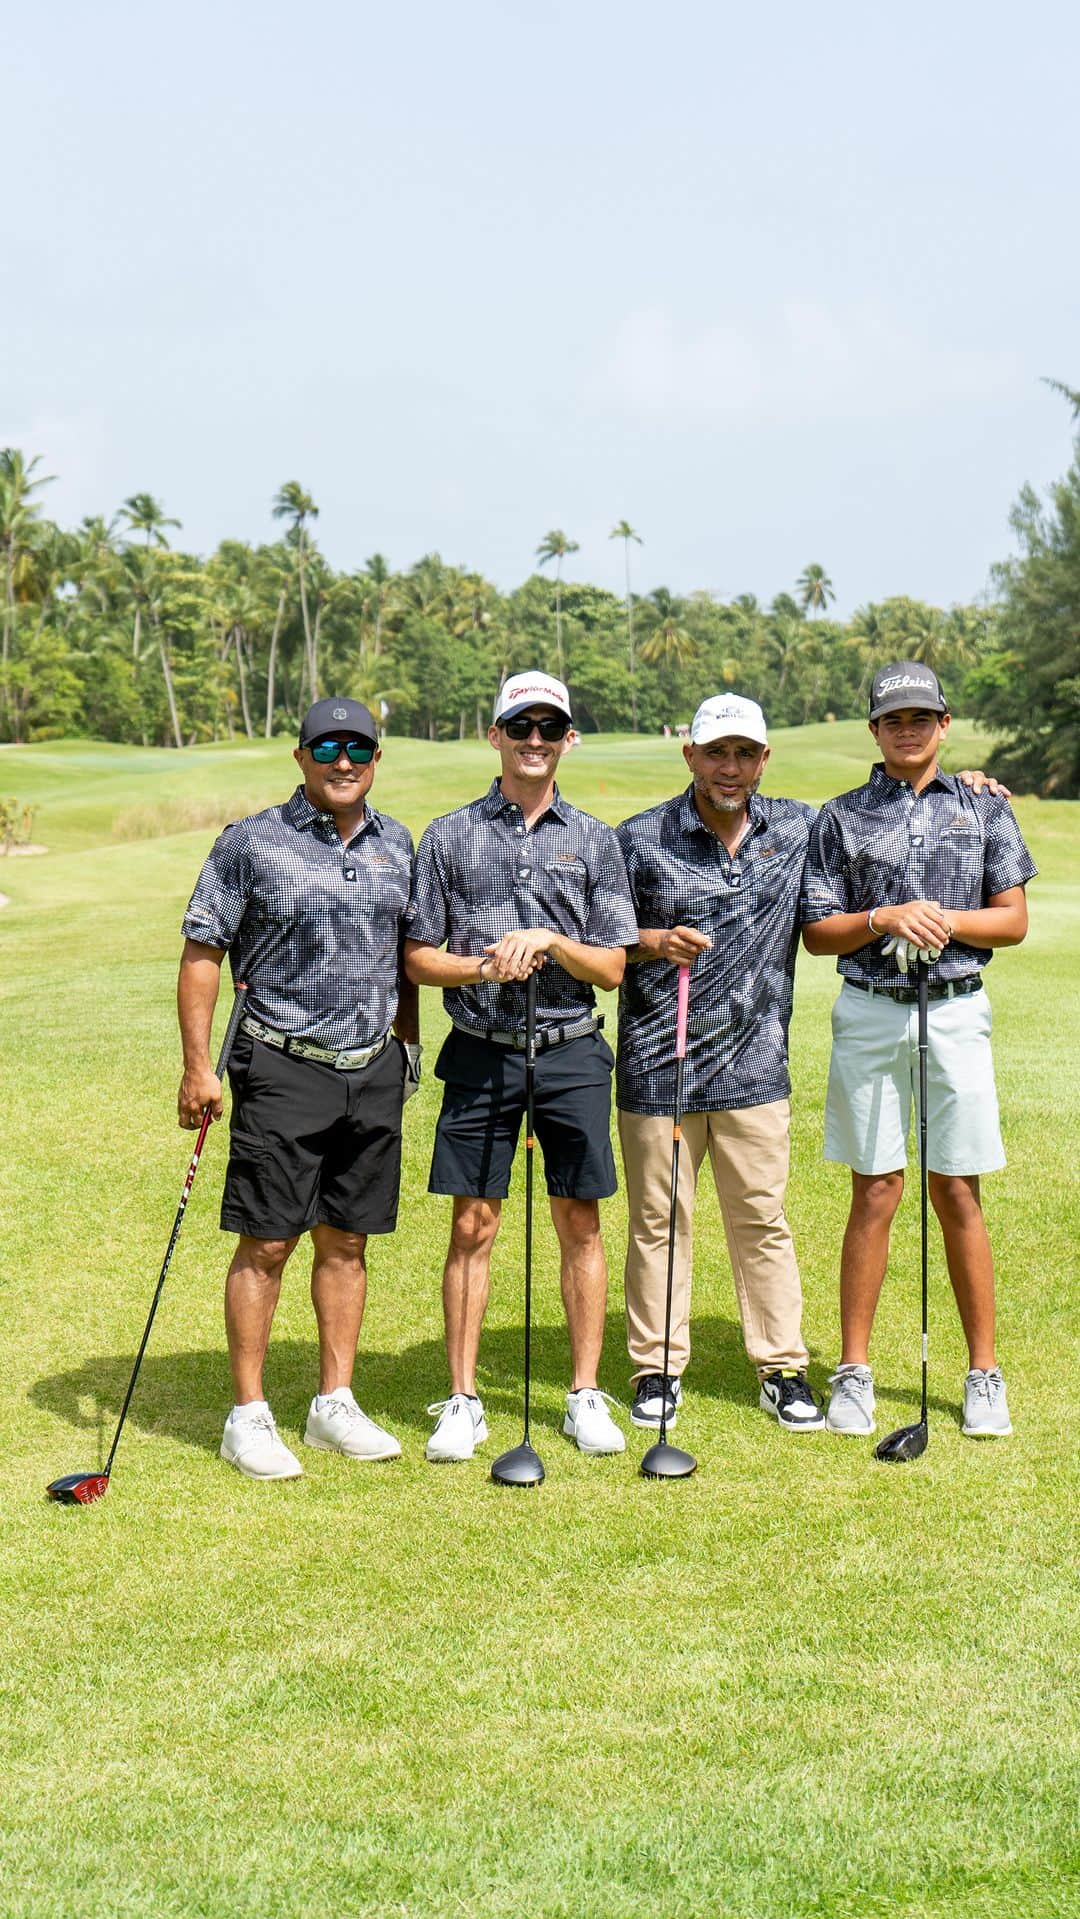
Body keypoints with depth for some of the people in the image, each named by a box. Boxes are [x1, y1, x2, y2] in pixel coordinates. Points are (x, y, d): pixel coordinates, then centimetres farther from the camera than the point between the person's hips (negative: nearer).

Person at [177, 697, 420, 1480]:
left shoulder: (396, 844, 10)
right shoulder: (251, 843, -4)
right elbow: (202, 952, -4)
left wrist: (407, 1040, 17)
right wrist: (198, 1065, -9)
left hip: (375, 1070, 4)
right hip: (283, 1068, -4)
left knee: (346, 1240, 10)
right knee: (267, 1243, -3)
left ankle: (336, 1403, 20)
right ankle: (249, 1417, 7)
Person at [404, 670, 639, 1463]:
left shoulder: (594, 841, 6)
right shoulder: (450, 837, 5)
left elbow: (612, 966, 3)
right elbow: (419, 957, 4)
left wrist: (550, 941, -14)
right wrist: (486, 966, -13)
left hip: (571, 1053, 1)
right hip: (481, 1053, 0)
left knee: (580, 1225, 5)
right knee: (473, 1227, 2)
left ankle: (587, 1396, 16)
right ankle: (463, 1401, 11)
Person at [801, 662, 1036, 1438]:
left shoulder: (984, 809, 9)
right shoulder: (842, 817, 7)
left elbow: (1014, 921, 6)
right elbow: (818, 932, 3)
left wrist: (947, 921, -10)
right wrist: (885, 919, -13)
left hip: (955, 1012, 1)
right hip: (870, 1015, 0)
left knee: (958, 1195, 2)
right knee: (876, 1193, 0)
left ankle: (985, 1372, 12)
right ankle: (854, 1371, 10)